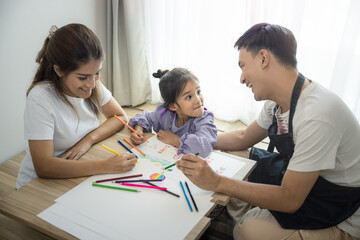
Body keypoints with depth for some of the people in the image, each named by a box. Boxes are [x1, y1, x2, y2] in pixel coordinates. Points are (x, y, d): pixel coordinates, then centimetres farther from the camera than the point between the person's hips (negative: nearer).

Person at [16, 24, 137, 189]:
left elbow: (120, 117, 1)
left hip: (80, 175, 6)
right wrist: (105, 165, -38)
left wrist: (89, 139, -17)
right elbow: (43, 167, -31)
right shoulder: (40, 99, -25)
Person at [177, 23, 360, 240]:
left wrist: (216, 182, -29)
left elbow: (289, 199, -28)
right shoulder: (278, 103, -3)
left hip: (342, 223, -8)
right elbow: (243, 138, 13)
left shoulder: (316, 116, -32)